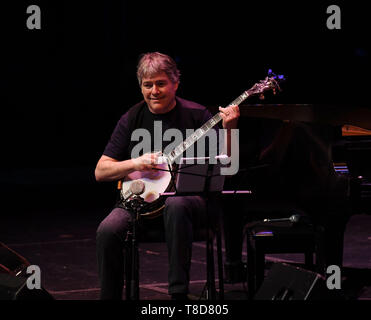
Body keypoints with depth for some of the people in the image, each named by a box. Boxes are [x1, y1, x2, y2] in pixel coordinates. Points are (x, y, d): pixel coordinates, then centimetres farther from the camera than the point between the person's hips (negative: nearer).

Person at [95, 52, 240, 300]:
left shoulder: (196, 114, 0)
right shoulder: (132, 119, 6)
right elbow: (100, 172, 5)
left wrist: (229, 129, -21)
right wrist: (135, 163, -12)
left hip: (187, 194, -2)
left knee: (176, 205, -38)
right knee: (108, 230, -26)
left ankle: (179, 293, -33)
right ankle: (110, 296, -9)